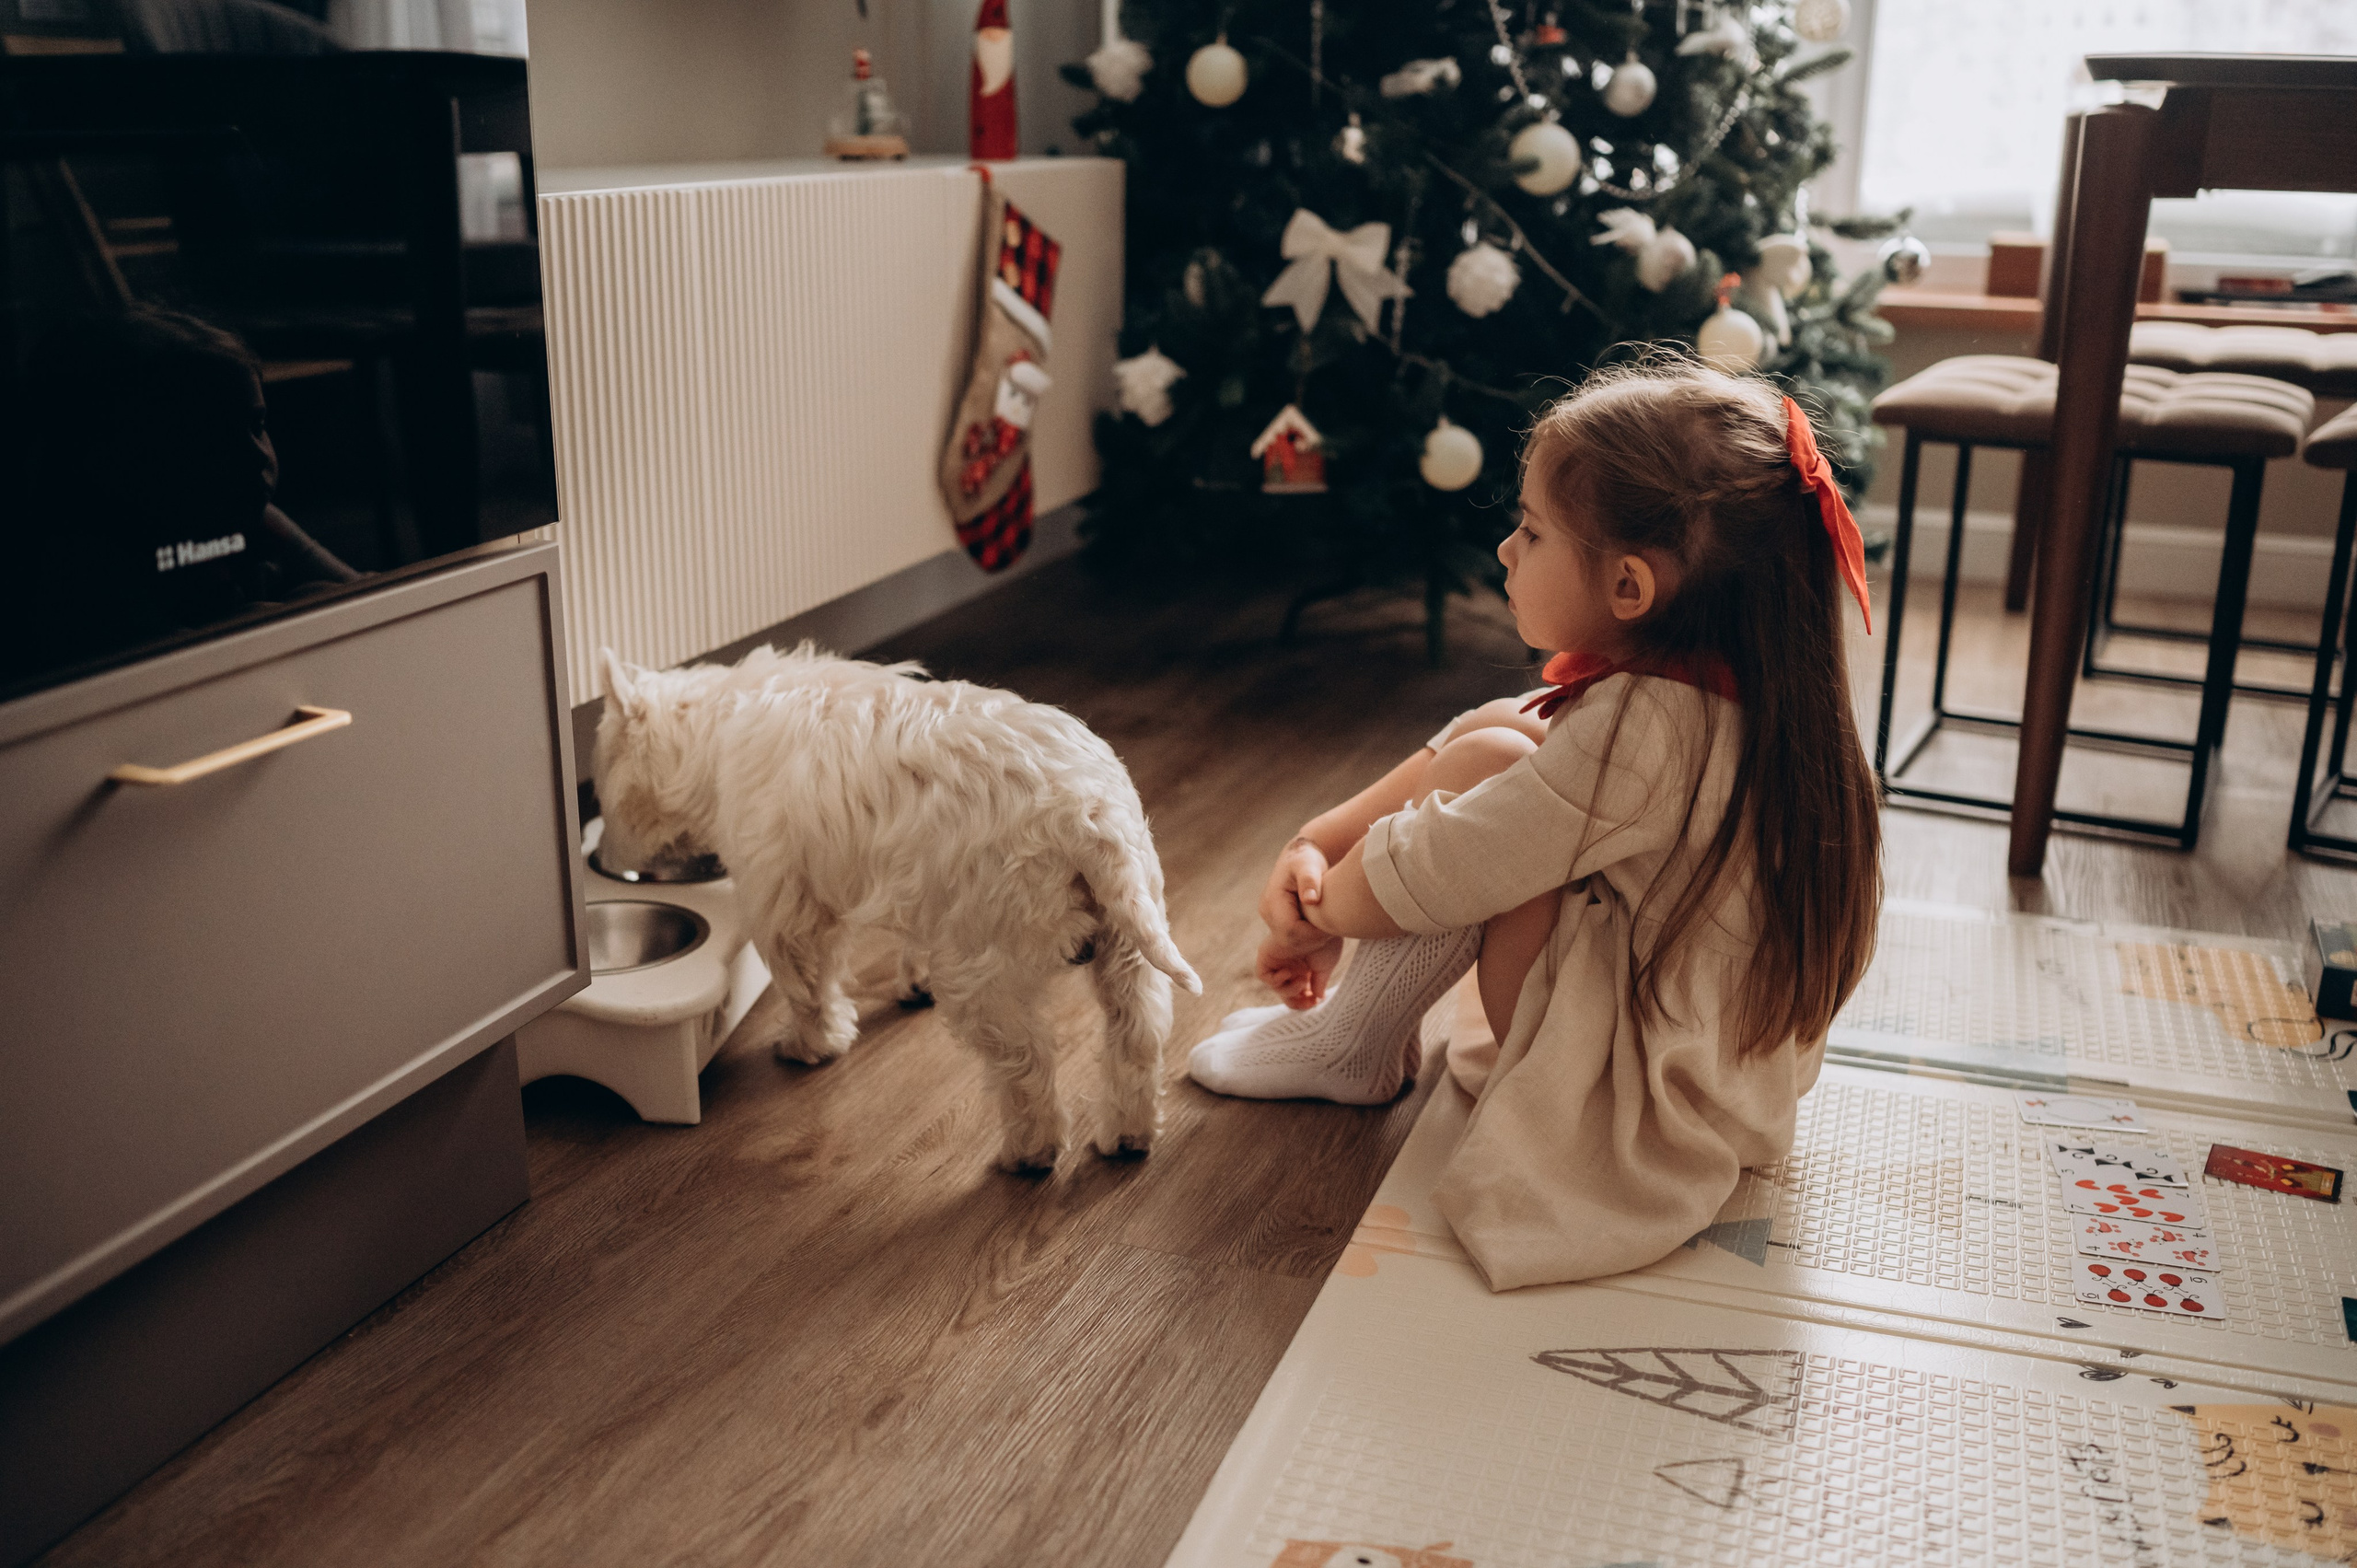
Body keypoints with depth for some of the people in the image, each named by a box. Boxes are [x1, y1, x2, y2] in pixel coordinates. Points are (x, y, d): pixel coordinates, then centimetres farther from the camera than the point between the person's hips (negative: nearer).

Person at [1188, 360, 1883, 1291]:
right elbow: (1450, 753, 5)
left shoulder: (1643, 727, -30)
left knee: (1490, 760, -19)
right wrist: (1320, 841, -3)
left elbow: (1438, 868, -24)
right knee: (1498, 735, 6)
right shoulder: (1701, 686, 0)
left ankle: (1356, 1043, 0)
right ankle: (1359, 1021, 7)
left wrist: (1317, 915, -5)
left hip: (1643, 1104, -10)